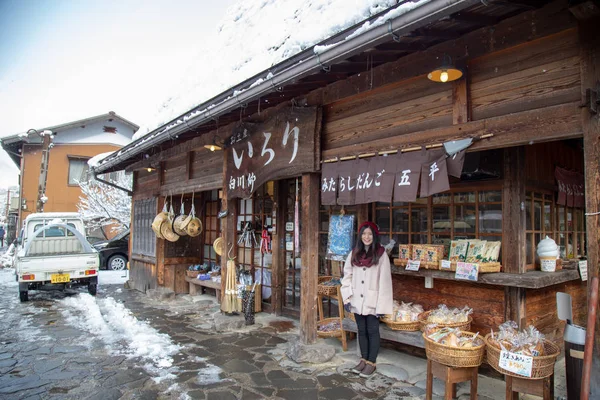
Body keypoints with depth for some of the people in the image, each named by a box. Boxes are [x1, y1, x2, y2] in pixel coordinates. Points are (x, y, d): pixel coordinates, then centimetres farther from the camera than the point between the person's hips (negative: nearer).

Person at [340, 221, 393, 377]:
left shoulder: (381, 254, -9)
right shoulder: (354, 253, 4)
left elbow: (384, 280, -11)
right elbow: (347, 275, 7)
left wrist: (382, 305, -13)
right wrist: (347, 297, 0)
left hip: (372, 301, -4)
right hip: (357, 301, 4)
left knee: (372, 331, 6)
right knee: (361, 331, 14)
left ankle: (371, 363, 19)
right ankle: (363, 360, 28)